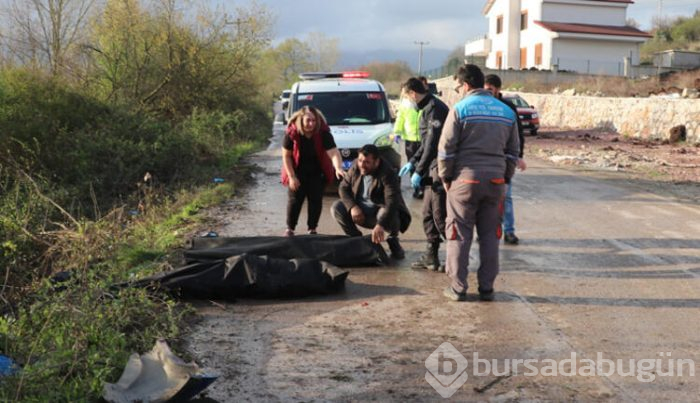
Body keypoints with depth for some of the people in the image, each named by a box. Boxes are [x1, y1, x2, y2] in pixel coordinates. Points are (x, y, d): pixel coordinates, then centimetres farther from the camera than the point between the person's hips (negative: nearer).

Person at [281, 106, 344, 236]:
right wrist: (291, 176, -15)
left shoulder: (323, 133, -23)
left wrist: (338, 168, -53)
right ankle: (290, 229, 11)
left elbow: (333, 153, -33)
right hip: (298, 172, 0)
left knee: (316, 200, 2)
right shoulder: (291, 133, -21)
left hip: (317, 173, 1)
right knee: (294, 200, -1)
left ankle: (312, 229, 15)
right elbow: (286, 156, -12)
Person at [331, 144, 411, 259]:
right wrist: (352, 207, -22)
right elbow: (343, 187, -1)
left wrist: (380, 225, -52)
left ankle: (393, 241, -3)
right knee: (336, 207, -16)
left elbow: (392, 201, -38)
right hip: (360, 212, 5)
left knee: (387, 214, -38)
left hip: (381, 210, -5)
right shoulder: (355, 167, -7)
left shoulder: (387, 173, -25)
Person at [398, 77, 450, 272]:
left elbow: (433, 144, -20)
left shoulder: (434, 108, -16)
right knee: (428, 214, 13)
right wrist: (412, 162, 21)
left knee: (440, 216, -6)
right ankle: (431, 257, 20)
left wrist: (419, 171, -17)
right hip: (433, 170, 10)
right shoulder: (428, 108, 16)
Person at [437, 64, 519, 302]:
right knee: (490, 235, 10)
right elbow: (513, 151, 13)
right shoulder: (506, 112, 10)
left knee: (459, 235, 4)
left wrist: (445, 177, 3)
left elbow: (446, 149, -7)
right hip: (495, 181, 4)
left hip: (465, 179, -4)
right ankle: (487, 288, 13)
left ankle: (457, 288, 6)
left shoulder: (460, 109, -6)